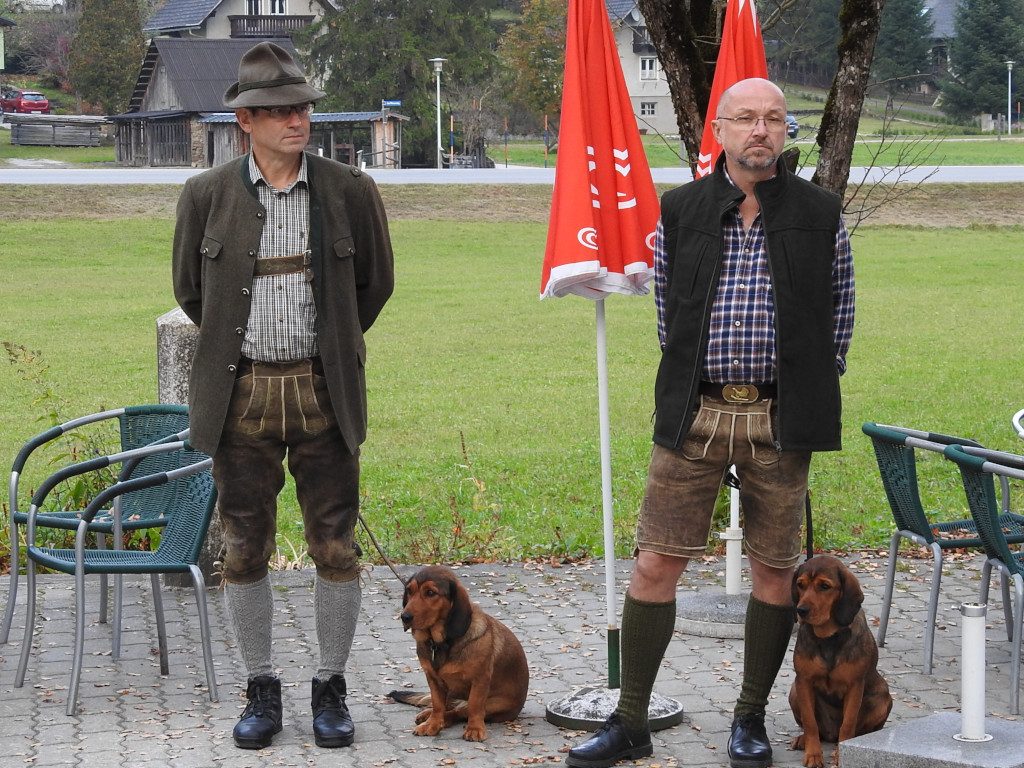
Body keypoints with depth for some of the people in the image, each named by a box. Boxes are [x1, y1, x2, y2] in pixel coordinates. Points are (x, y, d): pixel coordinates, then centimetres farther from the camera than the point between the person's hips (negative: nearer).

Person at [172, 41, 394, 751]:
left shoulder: (351, 191, 0)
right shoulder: (207, 196, 0)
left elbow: (376, 283, 13)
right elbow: (190, 289, 14)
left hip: (323, 392, 0)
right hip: (241, 396, 0)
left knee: (336, 549, 2)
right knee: (246, 551, 5)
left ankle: (332, 690, 15)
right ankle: (262, 692, 17)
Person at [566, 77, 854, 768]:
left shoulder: (820, 214, 2)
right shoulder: (680, 212, 4)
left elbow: (839, 315, 11)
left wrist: (806, 392, 10)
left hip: (780, 418, 0)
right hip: (695, 415, 1)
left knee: (775, 570, 6)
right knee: (655, 564, -1)